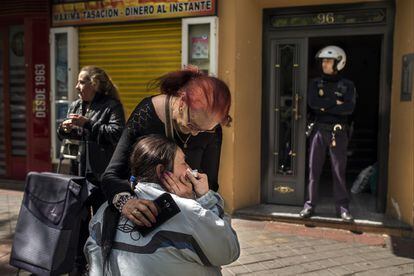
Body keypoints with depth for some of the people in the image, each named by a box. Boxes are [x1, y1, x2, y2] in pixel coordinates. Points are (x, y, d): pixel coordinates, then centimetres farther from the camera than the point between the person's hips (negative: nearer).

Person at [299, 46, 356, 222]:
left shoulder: (347, 85, 2)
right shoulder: (316, 83, 8)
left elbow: (349, 108, -14)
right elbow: (312, 102, -11)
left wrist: (324, 107, -14)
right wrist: (335, 103, -12)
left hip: (338, 133, -1)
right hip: (319, 131, 2)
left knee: (339, 170, 3)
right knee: (314, 170, 3)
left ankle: (342, 206, 12)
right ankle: (310, 205, 10)